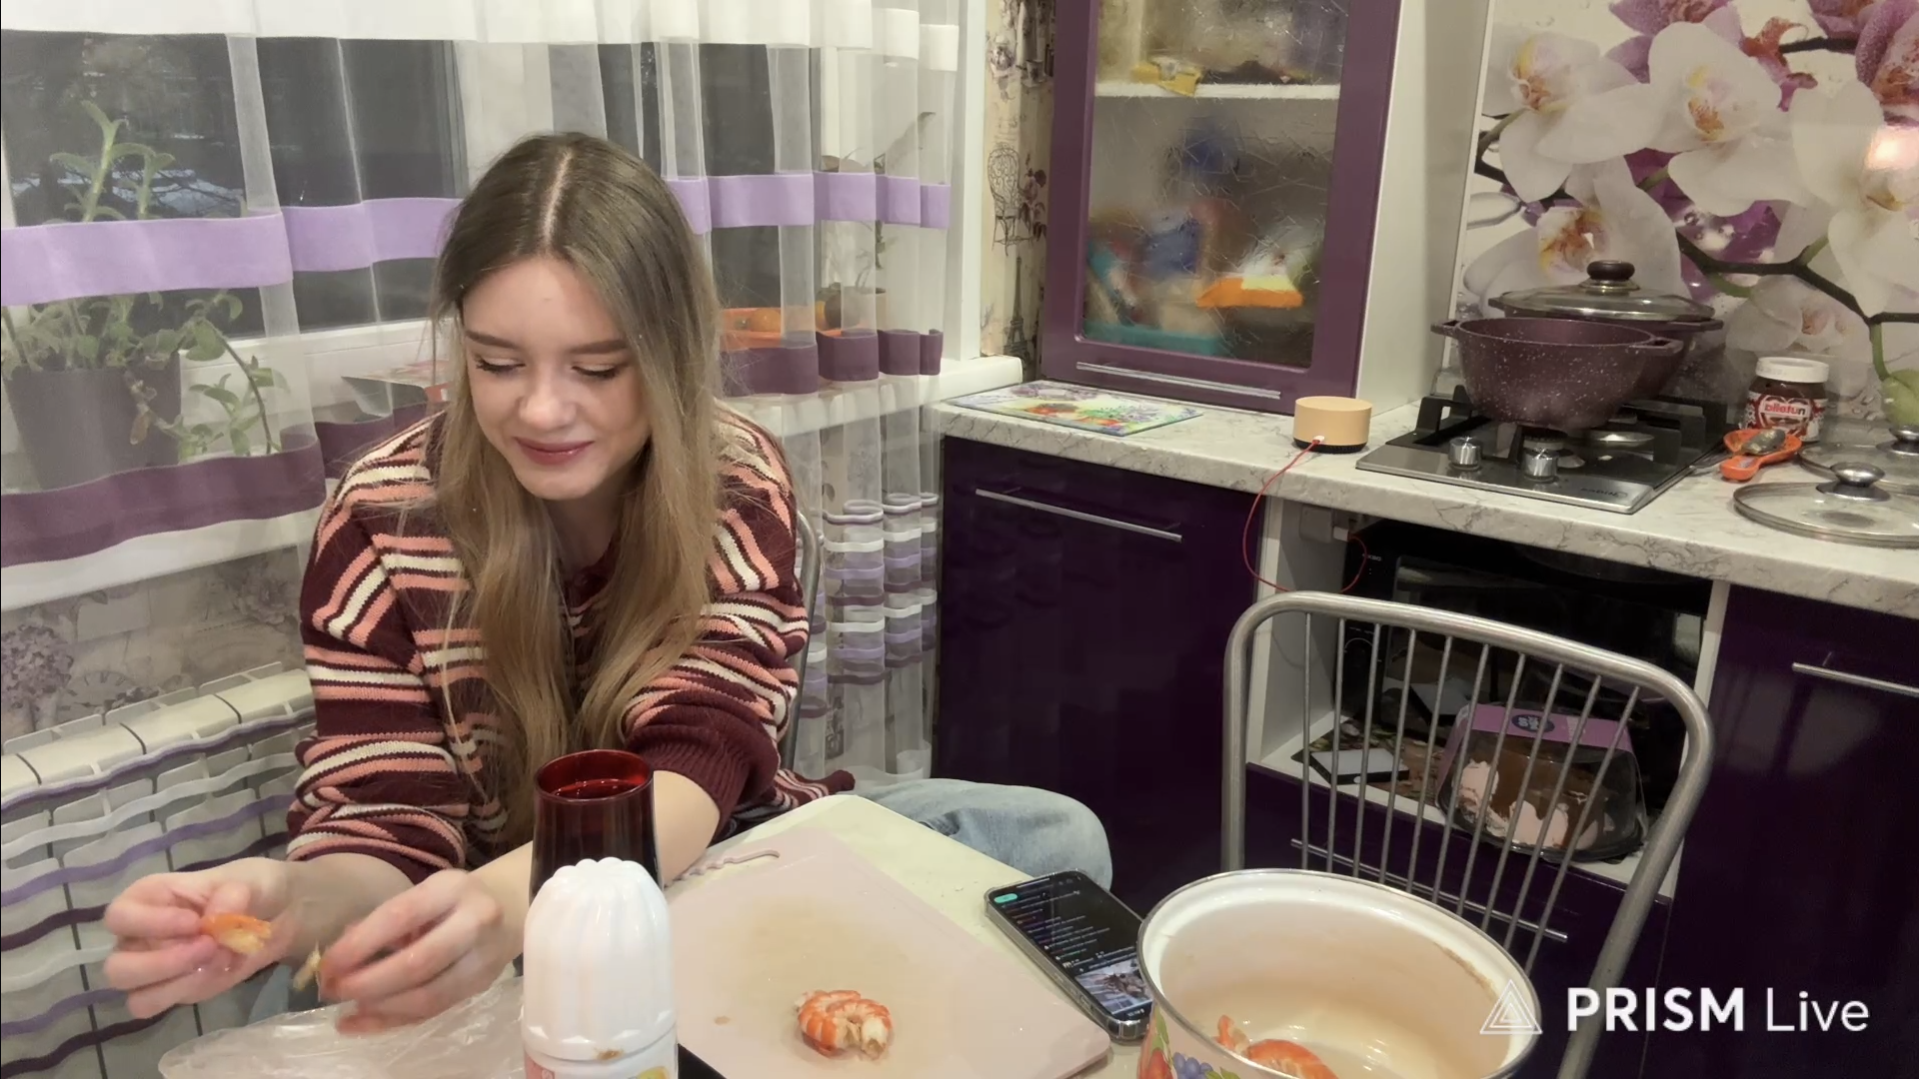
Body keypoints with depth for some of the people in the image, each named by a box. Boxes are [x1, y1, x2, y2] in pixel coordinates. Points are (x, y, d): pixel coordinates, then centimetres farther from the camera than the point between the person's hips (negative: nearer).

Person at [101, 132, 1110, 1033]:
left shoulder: (739, 485, -14)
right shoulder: (382, 519, -16)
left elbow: (699, 758, -25)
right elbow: (389, 816, -17)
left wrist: (515, 895, -47)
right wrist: (298, 902, -42)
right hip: (481, 912, 0)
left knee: (1058, 839, -14)